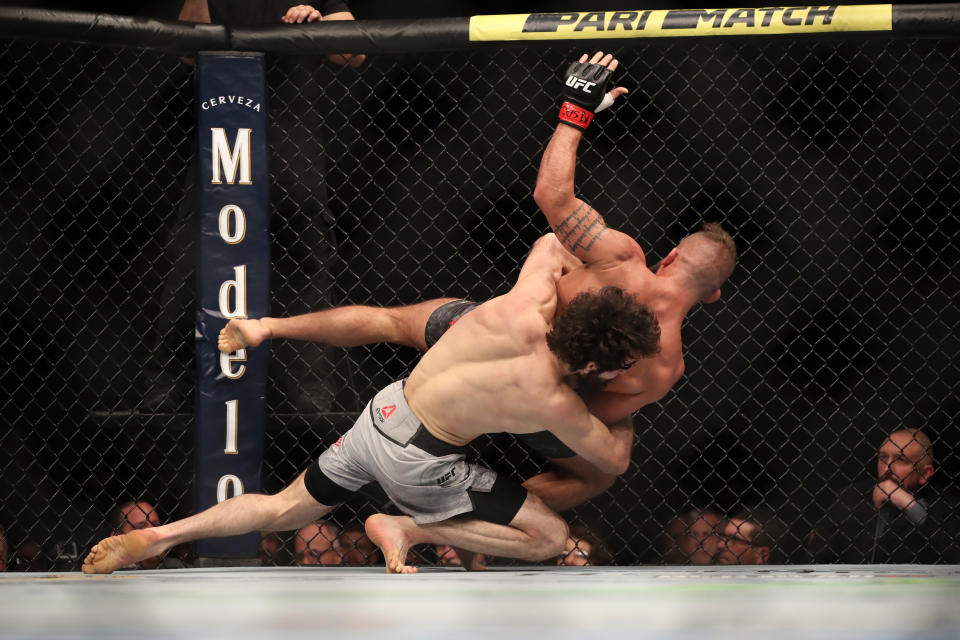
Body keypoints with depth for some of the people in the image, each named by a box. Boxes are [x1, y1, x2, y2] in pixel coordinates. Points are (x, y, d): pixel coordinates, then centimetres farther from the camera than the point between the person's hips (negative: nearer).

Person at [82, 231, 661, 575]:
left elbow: (551, 242, 12)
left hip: (386, 410, 7)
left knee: (284, 510, 22)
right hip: (418, 464, -7)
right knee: (551, 537, -2)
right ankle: (407, 529, -2)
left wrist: (601, 297, 17)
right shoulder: (553, 403, -25)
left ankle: (158, 537, 9)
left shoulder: (531, 297, -13)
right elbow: (614, 460, -7)